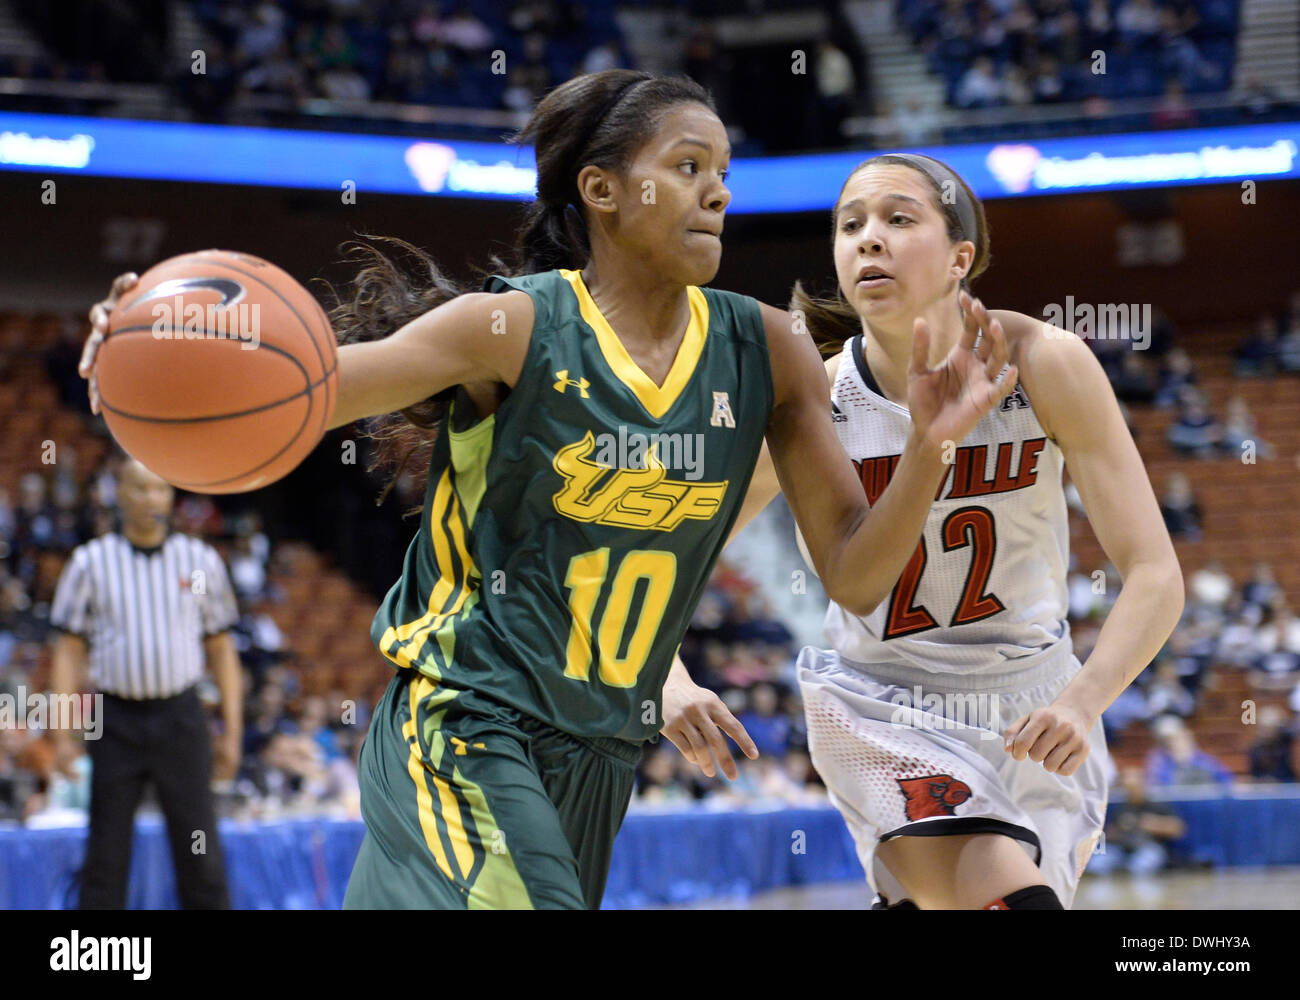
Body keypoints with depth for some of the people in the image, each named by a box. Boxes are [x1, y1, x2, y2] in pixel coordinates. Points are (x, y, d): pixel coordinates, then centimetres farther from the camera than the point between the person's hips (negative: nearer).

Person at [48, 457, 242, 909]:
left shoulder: (201, 561, 6)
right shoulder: (91, 562, 3)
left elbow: (221, 649, 10)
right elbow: (69, 651, 5)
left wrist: (232, 731, 5)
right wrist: (62, 734, -2)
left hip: (181, 717, 1)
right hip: (117, 719, 0)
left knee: (199, 850, 0)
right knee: (105, 852, 1)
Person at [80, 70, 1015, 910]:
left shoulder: (764, 350, 1)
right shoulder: (512, 328, -12)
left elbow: (855, 574, 3)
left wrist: (930, 447, -14)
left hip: (598, 757, 5)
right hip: (463, 730, -5)